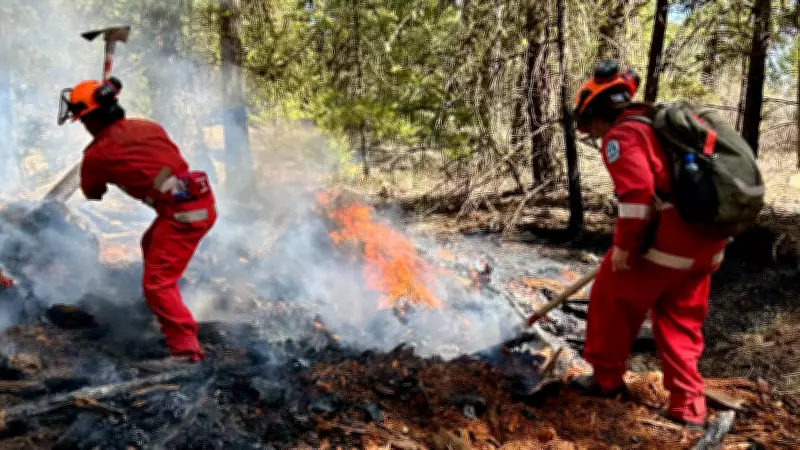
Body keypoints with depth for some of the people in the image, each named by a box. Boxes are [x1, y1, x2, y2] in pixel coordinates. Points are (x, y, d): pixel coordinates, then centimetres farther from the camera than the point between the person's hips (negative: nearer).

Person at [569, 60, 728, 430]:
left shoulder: (622, 134, -7)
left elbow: (636, 190, -22)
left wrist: (624, 244, -16)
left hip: (667, 238, -9)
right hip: (706, 238, 9)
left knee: (612, 299, 11)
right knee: (681, 320, 17)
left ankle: (606, 378, 24)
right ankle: (688, 407, 18)